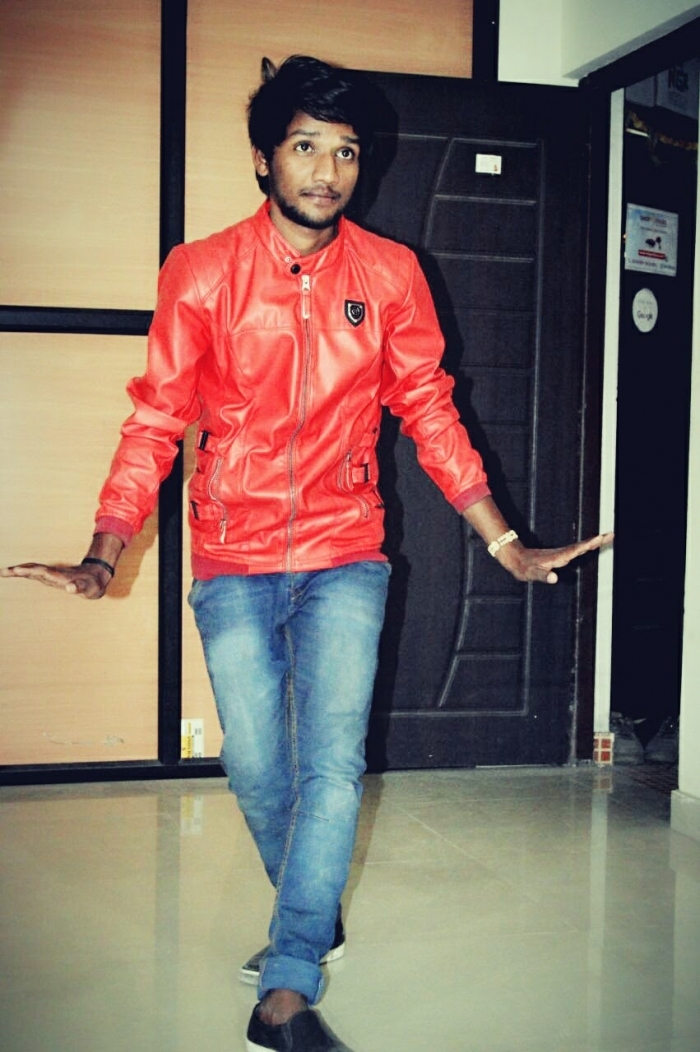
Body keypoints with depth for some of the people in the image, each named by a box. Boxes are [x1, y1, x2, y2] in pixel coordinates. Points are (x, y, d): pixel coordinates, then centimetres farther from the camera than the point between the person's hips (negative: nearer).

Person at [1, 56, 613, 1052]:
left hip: (343, 557, 0)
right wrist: (103, 555, -10)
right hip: (233, 566, 0)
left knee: (333, 765, -12)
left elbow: (430, 414, 7)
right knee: (257, 771, 6)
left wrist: (505, 544, 4)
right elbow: (156, 421, 0)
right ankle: (313, 920, 34)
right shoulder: (200, 273, -2)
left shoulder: (390, 275, 1)